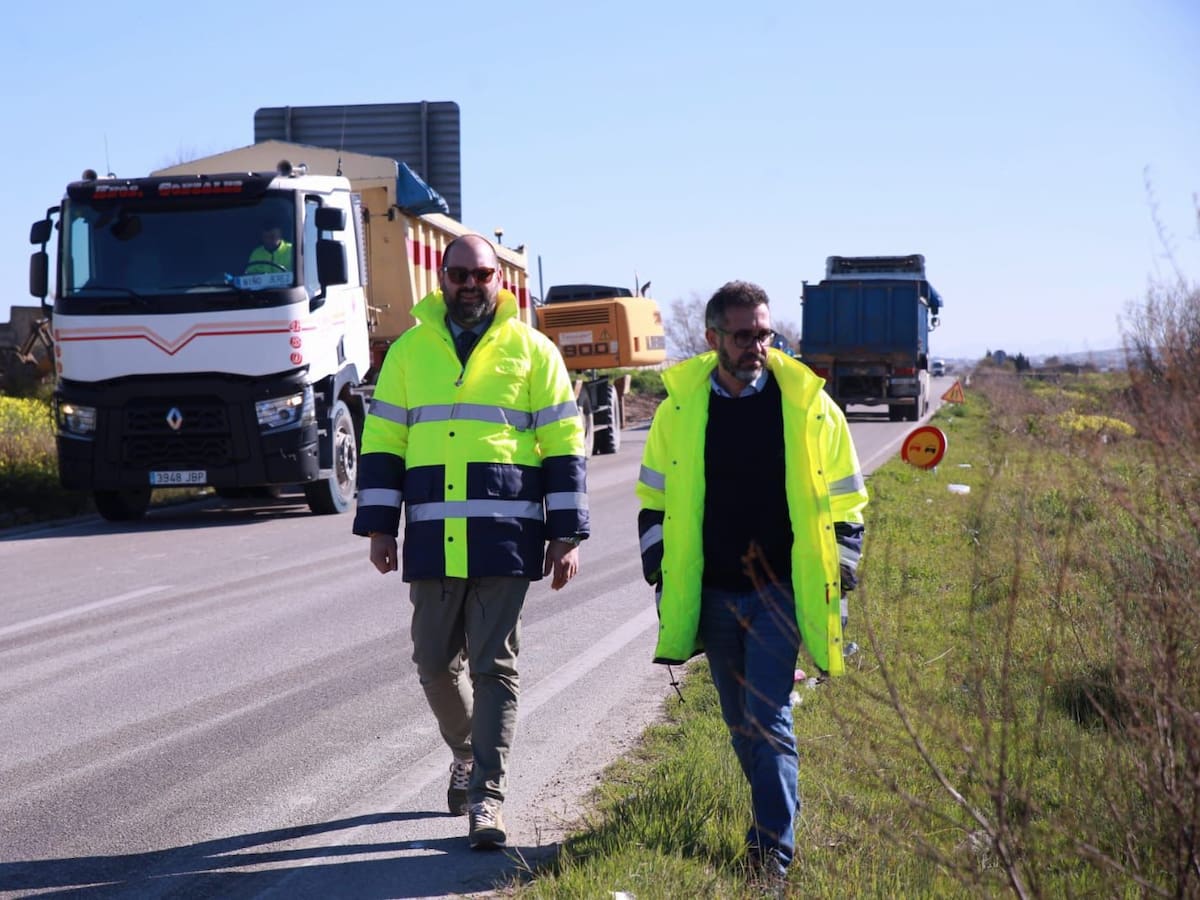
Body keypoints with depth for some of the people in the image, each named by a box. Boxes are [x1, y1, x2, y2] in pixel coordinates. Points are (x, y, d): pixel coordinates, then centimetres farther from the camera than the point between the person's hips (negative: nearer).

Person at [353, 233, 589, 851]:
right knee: (435, 663, 8)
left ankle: (487, 795, 2)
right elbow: (382, 443, 12)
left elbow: (564, 446, 5)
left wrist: (566, 535, 0)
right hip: (432, 539, 3)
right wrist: (379, 526, 4)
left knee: (493, 667, -3)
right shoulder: (409, 351, 11)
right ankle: (467, 753, 34)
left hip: (506, 538, -2)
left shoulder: (532, 351, 5)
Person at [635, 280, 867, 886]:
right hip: (712, 594, 3)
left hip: (780, 591, -3)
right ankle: (777, 815, 31)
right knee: (740, 722, 13)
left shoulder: (808, 404, -4)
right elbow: (655, 498, 13)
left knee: (768, 719, -10)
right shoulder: (681, 405, 1)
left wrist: (838, 585, 1)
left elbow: (844, 501, 4)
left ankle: (773, 851, -7)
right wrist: (662, 579, 8)